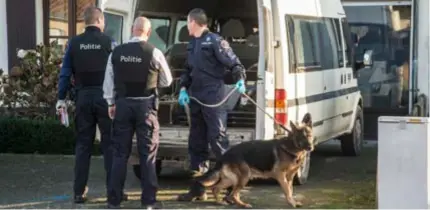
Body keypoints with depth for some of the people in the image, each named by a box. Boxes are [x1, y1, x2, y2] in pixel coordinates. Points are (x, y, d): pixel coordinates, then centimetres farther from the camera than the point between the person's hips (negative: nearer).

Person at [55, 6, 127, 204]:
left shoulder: (74, 43, 2)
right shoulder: (108, 42, -5)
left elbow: (65, 72, 1)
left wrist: (61, 98, 5)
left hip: (83, 97, 2)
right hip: (105, 96, -2)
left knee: (83, 144, 9)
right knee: (110, 143, 4)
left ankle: (79, 191, 8)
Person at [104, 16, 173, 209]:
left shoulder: (116, 52, -2)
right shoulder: (154, 53, -9)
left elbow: (109, 81, 4)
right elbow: (166, 81, 2)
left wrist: (111, 103, 15)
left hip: (123, 104, 2)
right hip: (146, 105, -2)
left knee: (120, 152, 9)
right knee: (148, 153, 5)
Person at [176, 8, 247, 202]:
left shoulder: (214, 41, -8)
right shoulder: (192, 44, 17)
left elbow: (233, 63, -10)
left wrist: (240, 81, -26)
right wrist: (183, 88, 7)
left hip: (214, 99, -8)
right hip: (196, 99, 9)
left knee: (217, 139, -12)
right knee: (196, 143, 10)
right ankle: (197, 189, 16)